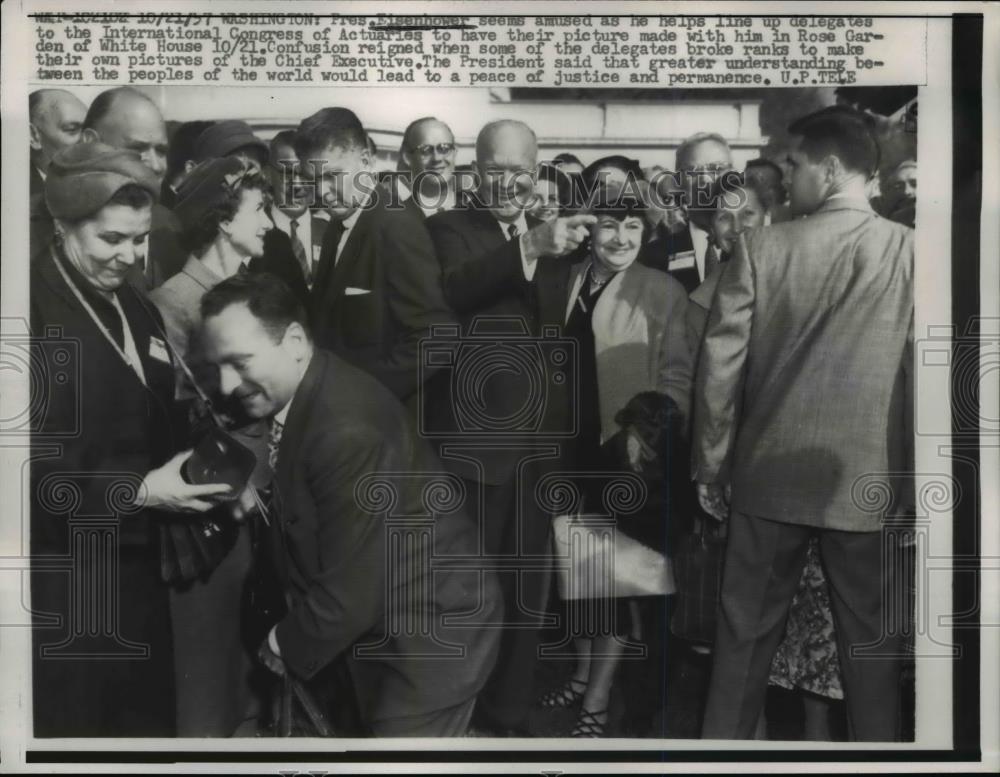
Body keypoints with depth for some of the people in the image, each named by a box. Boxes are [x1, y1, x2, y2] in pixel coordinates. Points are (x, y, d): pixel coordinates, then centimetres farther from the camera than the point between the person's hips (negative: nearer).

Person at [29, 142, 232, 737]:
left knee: (150, 720, 15)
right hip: (61, 584, -7)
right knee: (75, 726, 7)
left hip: (136, 566, 7)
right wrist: (137, 491, -21)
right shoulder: (34, 314, -15)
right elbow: (37, 471, -19)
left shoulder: (139, 310, 12)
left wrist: (194, 478, 0)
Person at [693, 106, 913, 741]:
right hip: (867, 478, 0)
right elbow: (920, 370, -6)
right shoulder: (909, 250, -6)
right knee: (872, 639, 13)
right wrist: (913, 473, 5)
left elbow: (721, 363, -5)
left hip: (770, 473, 1)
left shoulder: (762, 247, -5)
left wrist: (710, 465, 4)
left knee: (747, 631, 14)